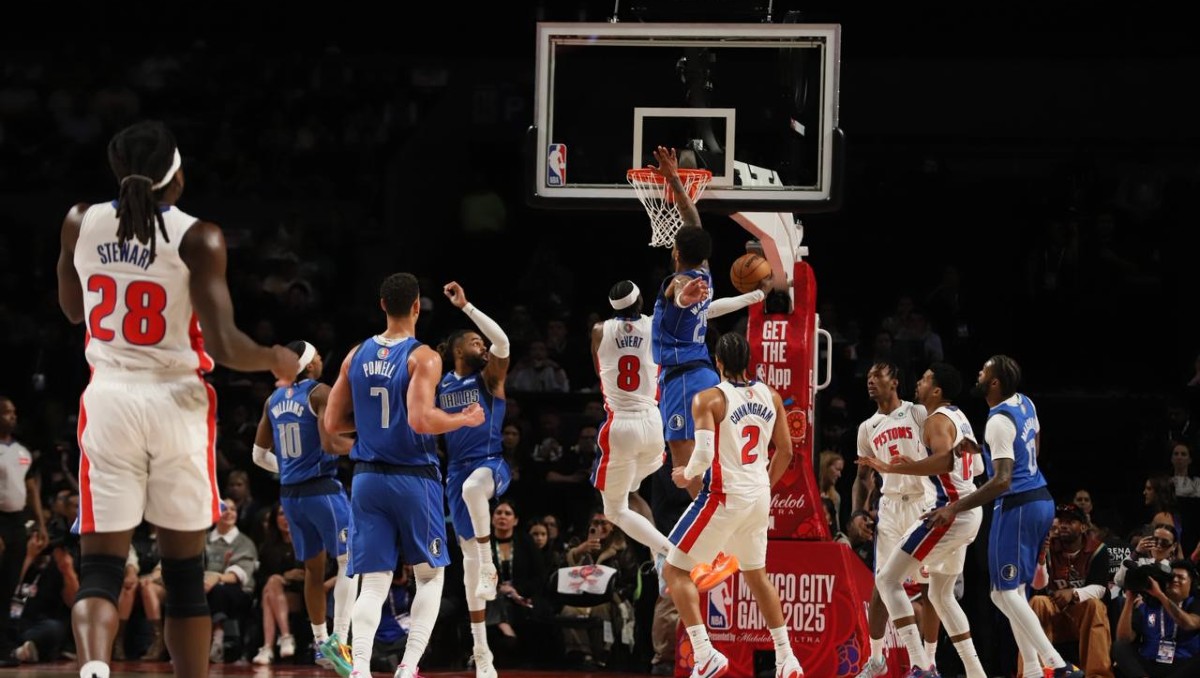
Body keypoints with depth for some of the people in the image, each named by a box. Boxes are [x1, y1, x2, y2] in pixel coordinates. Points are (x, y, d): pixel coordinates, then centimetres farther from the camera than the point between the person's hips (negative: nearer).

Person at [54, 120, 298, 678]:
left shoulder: (80, 223, 2)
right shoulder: (197, 237, -9)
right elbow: (222, 345, -13)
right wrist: (275, 360, 5)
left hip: (108, 399, 2)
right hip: (176, 402, -2)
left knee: (100, 565, -2)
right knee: (184, 570, 10)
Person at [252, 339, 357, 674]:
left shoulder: (274, 400, 11)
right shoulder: (320, 393, -10)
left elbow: (260, 455, 16)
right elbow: (330, 443, -20)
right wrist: (362, 444, -3)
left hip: (290, 494, 7)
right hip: (322, 489, -7)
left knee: (313, 568, 18)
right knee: (349, 560, -2)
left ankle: (320, 642, 24)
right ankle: (338, 641, -15)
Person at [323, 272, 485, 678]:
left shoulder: (356, 356, 6)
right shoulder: (423, 358, -11)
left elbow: (333, 423, 9)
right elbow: (421, 419, -23)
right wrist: (465, 420, -7)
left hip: (368, 477, 4)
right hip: (414, 477, -4)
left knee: (373, 583, 2)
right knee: (431, 574, 14)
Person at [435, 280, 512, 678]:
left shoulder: (489, 377, 0)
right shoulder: (438, 384, 11)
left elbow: (502, 341, -19)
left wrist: (464, 306, -20)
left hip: (491, 464, -4)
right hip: (457, 471, 4)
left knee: (473, 487, -43)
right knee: (469, 558, 4)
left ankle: (489, 565, -26)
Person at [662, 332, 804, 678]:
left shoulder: (709, 399, -12)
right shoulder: (770, 397, 5)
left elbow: (703, 457, -21)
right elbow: (785, 452, 12)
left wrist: (685, 475, 0)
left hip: (724, 497, -6)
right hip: (759, 499, 6)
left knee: (676, 570, 4)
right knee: (756, 574, 25)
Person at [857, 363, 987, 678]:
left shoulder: (937, 421, -13)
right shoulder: (957, 416, 17)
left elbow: (946, 461, -32)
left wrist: (893, 468, -32)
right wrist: (913, 466, 30)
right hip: (969, 511, 10)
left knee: (888, 579, -9)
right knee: (941, 593, 24)